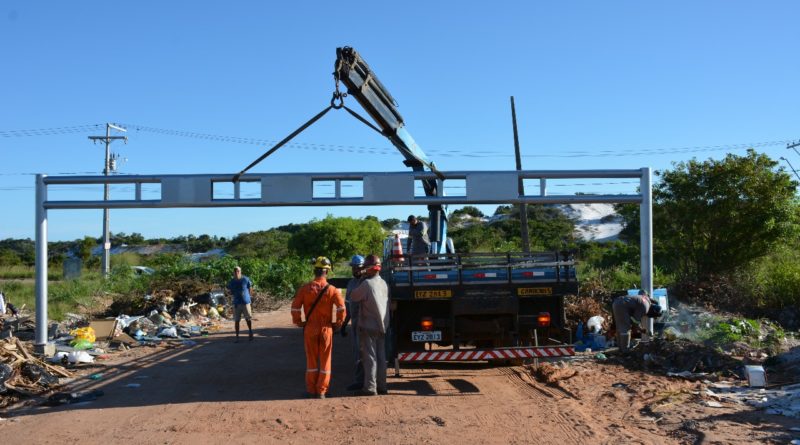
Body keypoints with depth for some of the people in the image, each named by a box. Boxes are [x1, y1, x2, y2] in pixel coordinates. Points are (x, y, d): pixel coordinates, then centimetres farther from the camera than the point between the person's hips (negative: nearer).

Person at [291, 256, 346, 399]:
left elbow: (295, 307, -6)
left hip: (310, 329, 1)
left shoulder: (305, 288, -5)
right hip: (326, 329, -1)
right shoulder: (332, 290, -9)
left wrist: (298, 322, 8)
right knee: (325, 360, 9)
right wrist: (338, 324, -1)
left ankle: (311, 390, 19)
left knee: (311, 360, 14)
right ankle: (321, 391, 12)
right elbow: (342, 308, -16)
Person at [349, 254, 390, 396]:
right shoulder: (383, 283, 5)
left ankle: (370, 387, -2)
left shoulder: (367, 284, -17)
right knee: (381, 357, 11)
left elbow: (353, 297, -7)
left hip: (368, 327, -7)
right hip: (382, 326, 7)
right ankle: (381, 386, 17)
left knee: (370, 357, -3)